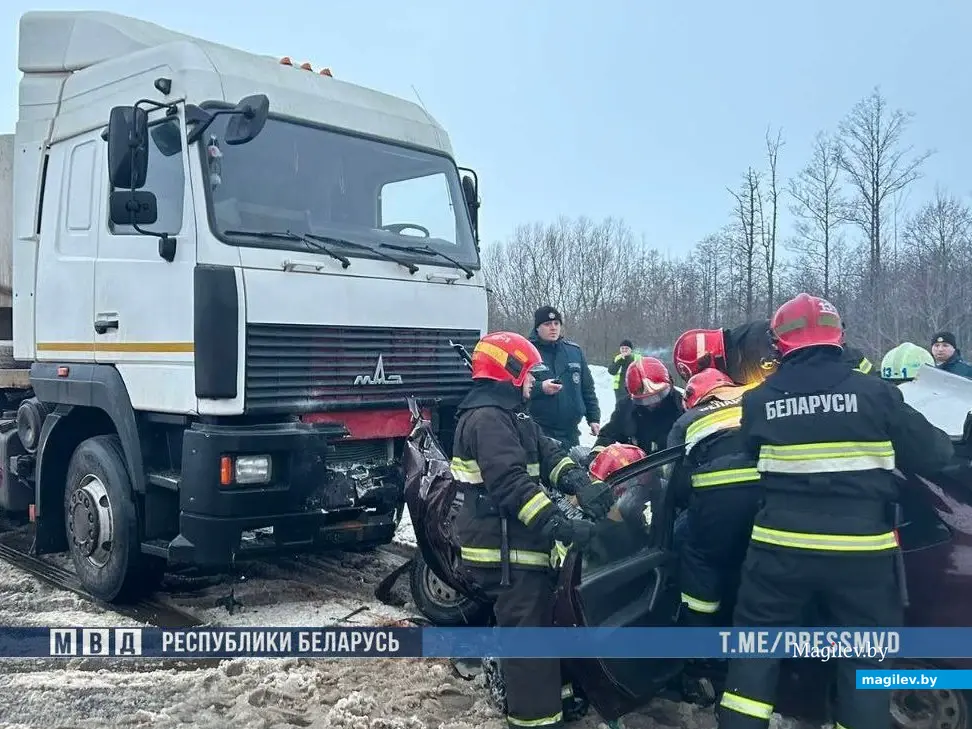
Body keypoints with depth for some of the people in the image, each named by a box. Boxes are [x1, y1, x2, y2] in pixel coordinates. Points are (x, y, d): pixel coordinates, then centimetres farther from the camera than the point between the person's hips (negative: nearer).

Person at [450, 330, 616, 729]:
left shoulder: (508, 414, 16)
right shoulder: (487, 419, -20)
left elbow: (547, 453, 4)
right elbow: (513, 483, -29)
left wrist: (581, 483, -14)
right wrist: (561, 525, -33)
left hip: (514, 538, 11)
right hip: (506, 545, -11)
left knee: (525, 626, 21)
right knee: (530, 629, -6)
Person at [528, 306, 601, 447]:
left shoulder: (575, 351, 10)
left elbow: (587, 388, 15)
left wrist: (594, 418, 11)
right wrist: (540, 388, -24)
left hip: (570, 433, 5)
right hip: (537, 433, -5)